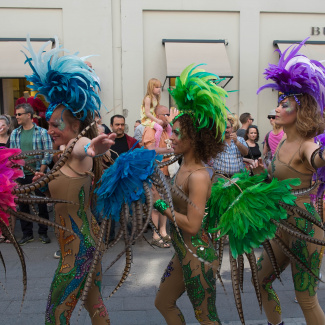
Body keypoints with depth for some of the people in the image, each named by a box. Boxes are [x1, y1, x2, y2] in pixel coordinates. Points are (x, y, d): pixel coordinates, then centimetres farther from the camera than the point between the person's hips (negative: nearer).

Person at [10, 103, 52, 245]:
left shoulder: (42, 132, -3)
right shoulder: (15, 133, 8)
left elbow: (48, 155, -6)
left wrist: (40, 173, -11)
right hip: (21, 176, 4)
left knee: (42, 204, 5)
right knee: (23, 205, 9)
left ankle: (43, 233, 19)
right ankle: (27, 234, 22)